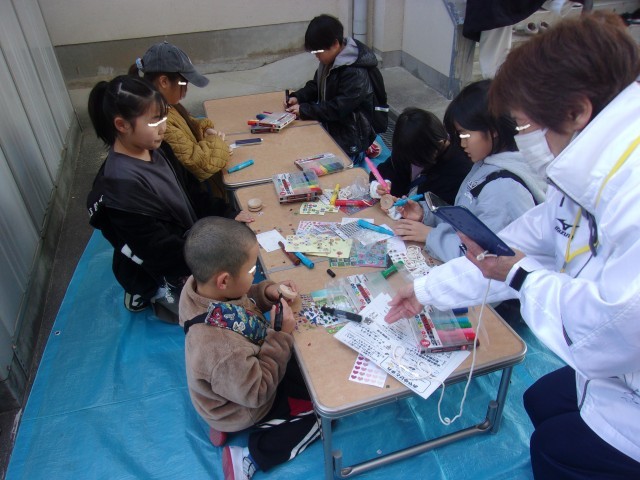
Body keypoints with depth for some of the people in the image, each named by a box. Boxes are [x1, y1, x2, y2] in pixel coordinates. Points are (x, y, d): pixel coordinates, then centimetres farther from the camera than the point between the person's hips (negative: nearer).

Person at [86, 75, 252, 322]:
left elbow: (191, 191, 5)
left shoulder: (155, 151, -6)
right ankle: (160, 297, 11)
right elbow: (161, 251, -28)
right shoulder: (122, 185, -32)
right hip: (160, 274, -8)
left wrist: (228, 215, -5)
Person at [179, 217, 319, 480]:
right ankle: (250, 458, 5)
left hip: (241, 373, 7)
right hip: (245, 406, -7)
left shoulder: (199, 285, -24)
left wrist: (266, 291, -18)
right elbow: (257, 393, -28)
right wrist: (282, 336, -28)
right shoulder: (222, 349, -46)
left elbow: (239, 299, 0)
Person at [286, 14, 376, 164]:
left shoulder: (356, 74, -25)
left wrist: (303, 110, -25)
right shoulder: (328, 61, 2)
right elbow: (316, 86, 16)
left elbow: (338, 109, -27)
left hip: (349, 141, -9)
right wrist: (298, 97, -4)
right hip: (330, 128, 9)